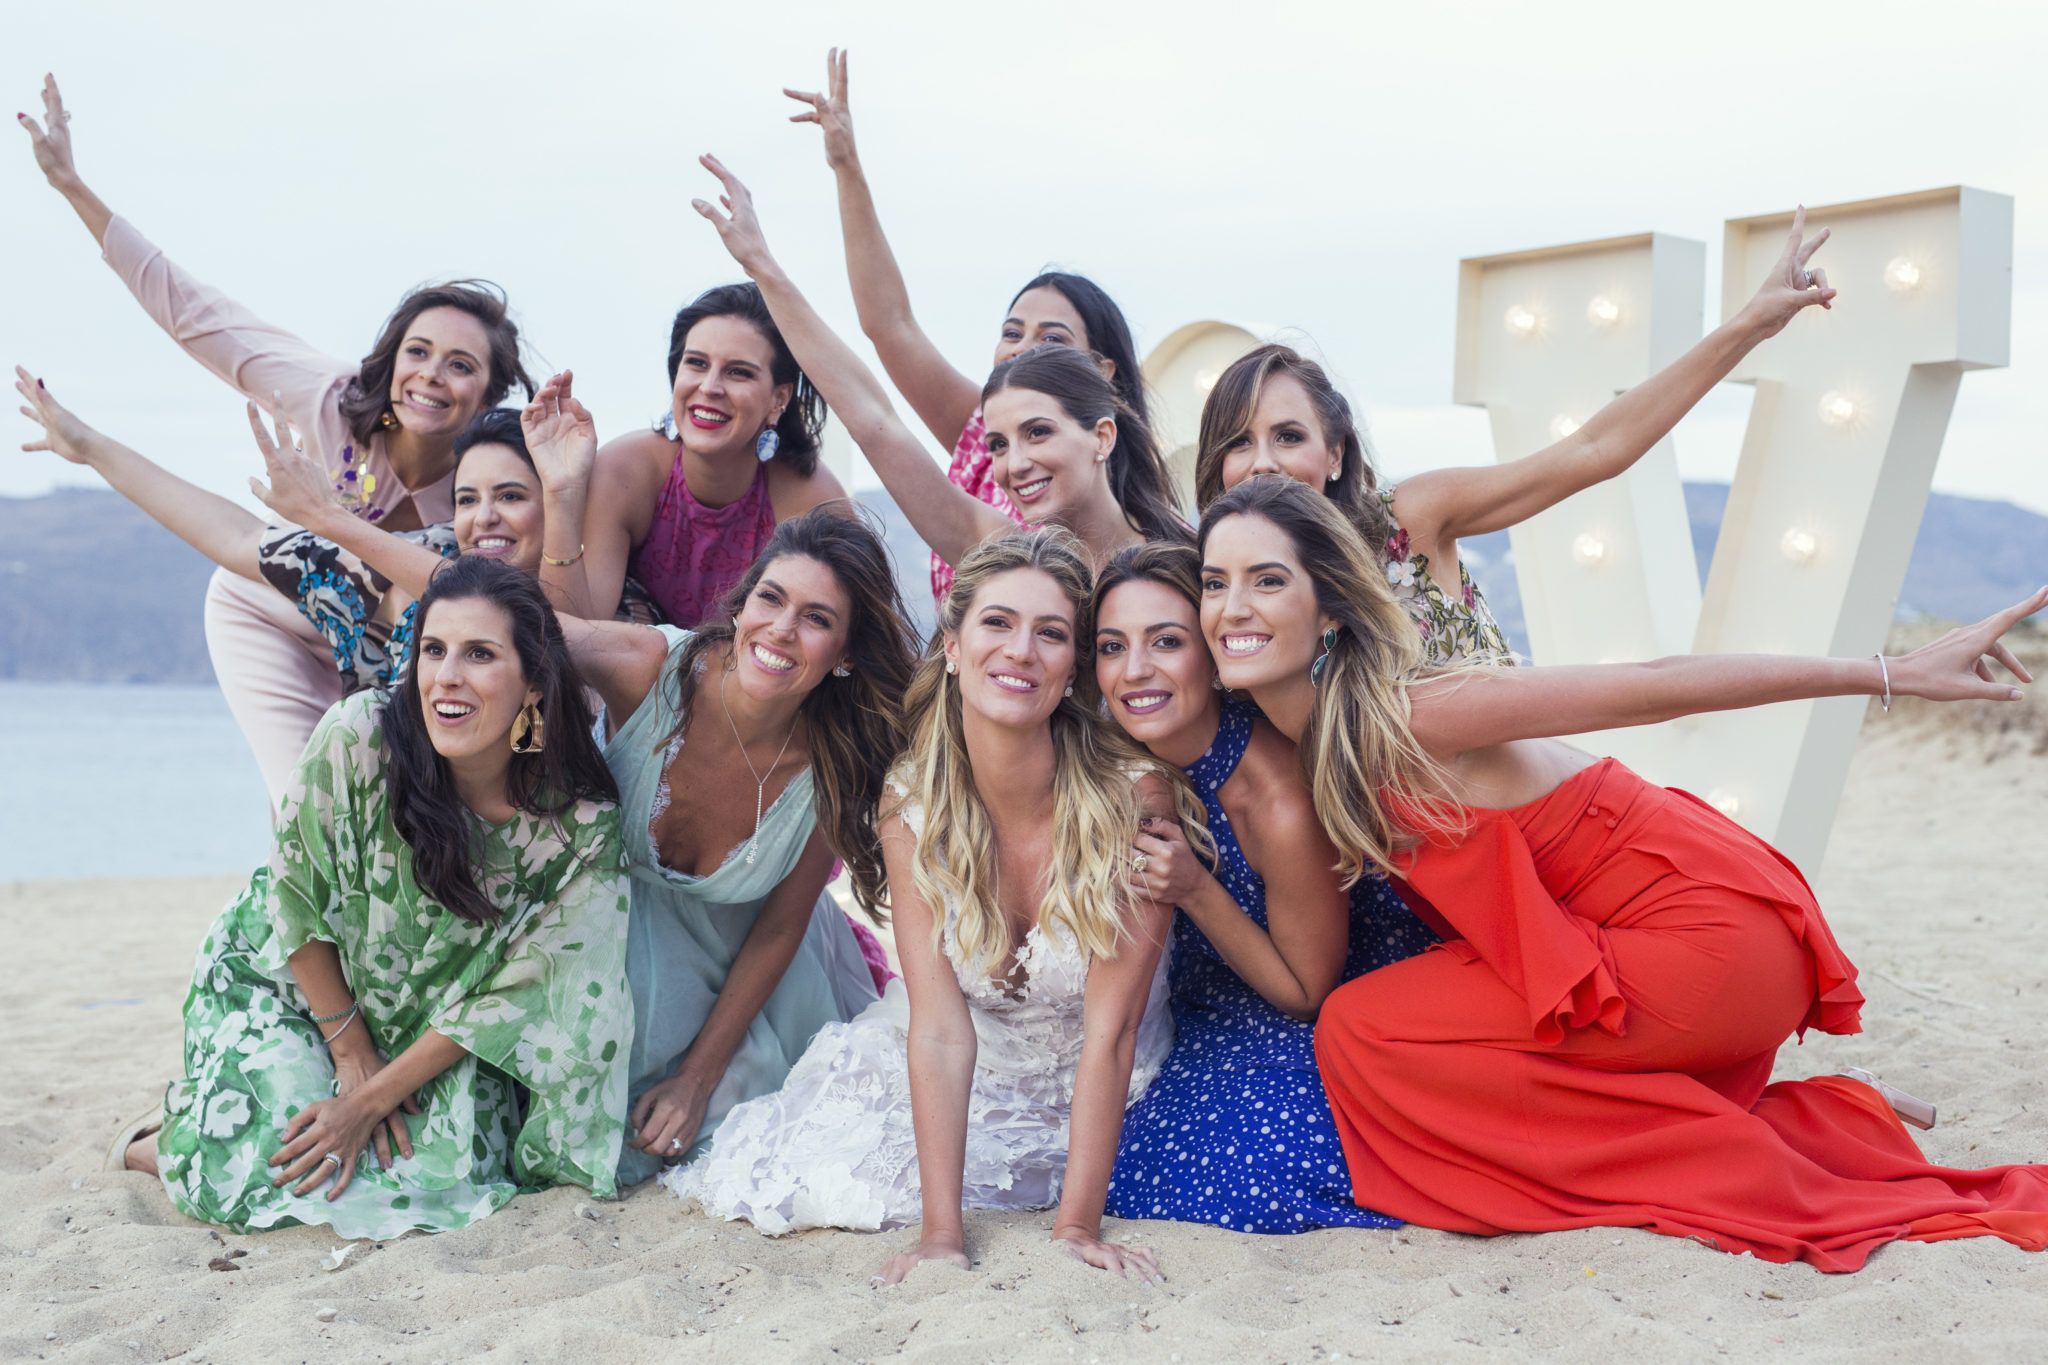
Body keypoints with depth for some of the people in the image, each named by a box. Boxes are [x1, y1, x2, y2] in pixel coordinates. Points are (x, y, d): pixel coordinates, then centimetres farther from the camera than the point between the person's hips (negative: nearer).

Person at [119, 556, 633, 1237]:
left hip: (435, 1022, 2)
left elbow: (507, 993, -17)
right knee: (271, 1173, -21)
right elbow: (297, 900, -15)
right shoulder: (357, 739, -28)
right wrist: (354, 1055, -11)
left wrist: (371, 1099, -18)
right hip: (287, 973, -2)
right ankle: (172, 1141, 16)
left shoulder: (582, 827, -24)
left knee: (450, 1171, -18)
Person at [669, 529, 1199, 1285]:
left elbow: (1110, 1030, -24)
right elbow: (940, 1029, -21)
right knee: (796, 1183, -13)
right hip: (968, 1076, 2)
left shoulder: (1134, 791, -26)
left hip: (1105, 1094, -1)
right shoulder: (912, 806, -16)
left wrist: (1078, 1229, -27)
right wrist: (940, 1234, -27)